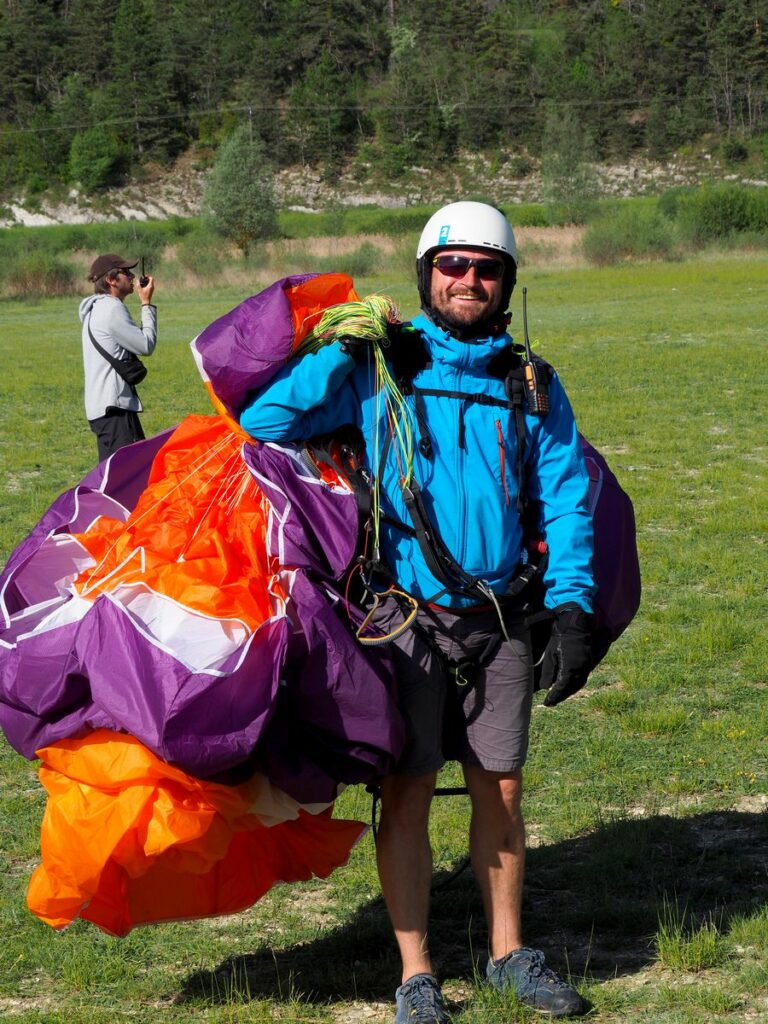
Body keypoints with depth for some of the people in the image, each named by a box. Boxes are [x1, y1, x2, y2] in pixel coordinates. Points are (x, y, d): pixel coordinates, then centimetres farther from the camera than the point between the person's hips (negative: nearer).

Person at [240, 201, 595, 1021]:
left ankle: (509, 954, 26)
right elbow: (261, 425, -6)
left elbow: (567, 499, 7)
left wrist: (572, 612, -2)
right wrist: (339, 355, -16)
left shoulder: (532, 385, 7)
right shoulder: (377, 368, -2)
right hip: (404, 615, -3)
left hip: (495, 618, 3)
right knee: (407, 793, -1)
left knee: (500, 790, 11)